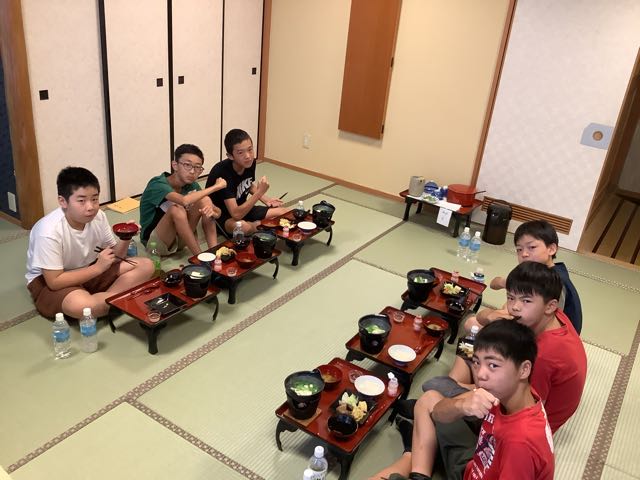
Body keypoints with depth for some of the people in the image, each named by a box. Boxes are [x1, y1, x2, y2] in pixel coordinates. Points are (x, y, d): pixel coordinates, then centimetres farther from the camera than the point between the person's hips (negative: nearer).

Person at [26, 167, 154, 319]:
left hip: (89, 270, 6)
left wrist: (125, 239, -21)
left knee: (145, 266, -8)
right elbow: (54, 281, -25)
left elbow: (114, 256, 0)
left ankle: (105, 299, -19)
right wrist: (98, 267, -26)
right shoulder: (49, 231, -27)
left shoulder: (99, 216, -12)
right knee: (81, 305, -40)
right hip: (49, 281, -6)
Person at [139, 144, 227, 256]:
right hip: (153, 242, -6)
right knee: (177, 209, -34)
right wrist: (216, 186, -31)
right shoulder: (157, 184, -25)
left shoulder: (192, 185, -5)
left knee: (204, 201, -14)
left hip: (178, 239, 6)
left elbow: (218, 212, -5)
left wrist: (212, 211, -31)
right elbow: (184, 200, -44)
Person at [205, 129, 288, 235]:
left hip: (242, 208, 6)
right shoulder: (222, 173, -32)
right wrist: (260, 192, -39)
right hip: (221, 215, -6)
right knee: (243, 227, -39)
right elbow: (236, 214, -35)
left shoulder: (250, 162, -10)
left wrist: (266, 200, -2)